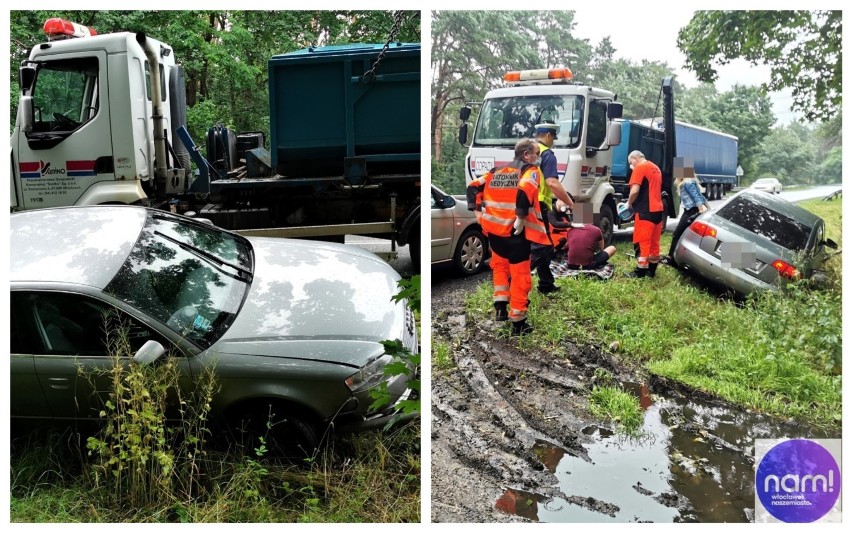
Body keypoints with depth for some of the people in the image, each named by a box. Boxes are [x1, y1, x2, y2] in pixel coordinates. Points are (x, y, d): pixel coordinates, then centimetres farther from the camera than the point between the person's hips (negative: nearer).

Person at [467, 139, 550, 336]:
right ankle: (518, 323, 9)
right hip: (516, 231, -6)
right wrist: (521, 218, -19)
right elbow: (525, 191, -25)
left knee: (500, 265, 29)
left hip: (494, 228, 6)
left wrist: (478, 210, 11)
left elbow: (474, 186, 13)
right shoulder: (530, 171, -4)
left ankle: (500, 306, 19)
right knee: (520, 275, 4)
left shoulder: (497, 171, 15)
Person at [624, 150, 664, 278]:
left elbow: (635, 190, -18)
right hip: (657, 209, 9)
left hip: (645, 211, -9)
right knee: (654, 241, 12)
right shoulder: (656, 168, 19)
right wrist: (634, 202, 19)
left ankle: (640, 271, 0)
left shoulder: (640, 167, -8)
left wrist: (629, 203, -1)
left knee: (642, 241, -3)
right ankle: (651, 270, 19)